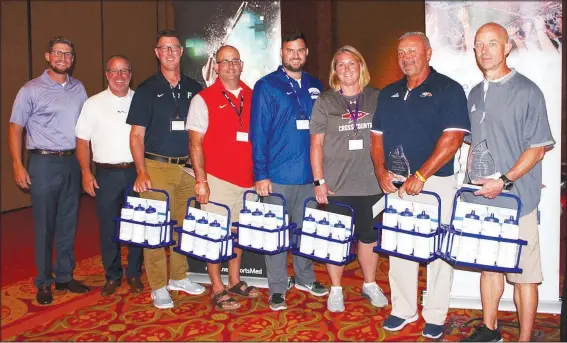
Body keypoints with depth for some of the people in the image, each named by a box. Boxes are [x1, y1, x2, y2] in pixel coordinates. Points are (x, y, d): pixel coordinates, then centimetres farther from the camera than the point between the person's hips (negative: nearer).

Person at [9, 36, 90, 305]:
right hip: (44, 163, -4)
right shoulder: (31, 90, -2)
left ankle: (64, 276, 23)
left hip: (72, 162, 4)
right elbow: (15, 127, -1)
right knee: (44, 225, 2)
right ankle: (43, 283, 15)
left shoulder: (79, 89, 9)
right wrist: (17, 165, -9)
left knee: (68, 223, 10)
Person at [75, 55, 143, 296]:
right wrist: (86, 172, -3)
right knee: (108, 227, 6)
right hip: (106, 174, 0)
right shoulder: (93, 104, 4)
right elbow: (82, 141, 5)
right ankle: (112, 276, 20)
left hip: (136, 171, 0)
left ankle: (134, 274, 21)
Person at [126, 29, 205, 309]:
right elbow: (136, 135, -2)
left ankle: (179, 277, 27)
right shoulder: (147, 90, 1)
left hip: (187, 167, 4)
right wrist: (141, 171, -12)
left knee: (184, 224, 11)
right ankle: (158, 287, 8)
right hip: (157, 167, -3)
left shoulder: (193, 89, 10)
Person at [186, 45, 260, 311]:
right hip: (217, 179, -4)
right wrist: (201, 180, -12)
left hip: (246, 178, 5)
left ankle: (235, 282, 28)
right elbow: (195, 143, -5)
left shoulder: (252, 97, 10)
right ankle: (217, 290, 12)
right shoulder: (203, 99, -3)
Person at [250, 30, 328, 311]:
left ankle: (305, 277, 32)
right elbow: (258, 133, -7)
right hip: (278, 174, -4)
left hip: (309, 174, 4)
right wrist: (260, 174, -12)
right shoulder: (266, 86, -3)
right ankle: (277, 288, 15)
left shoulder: (315, 87, 10)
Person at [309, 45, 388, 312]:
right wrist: (319, 181, -5)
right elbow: (316, 144, 1)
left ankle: (370, 285, 31)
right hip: (336, 186, -1)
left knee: (370, 235, 12)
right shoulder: (325, 102, 2)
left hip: (371, 183, 2)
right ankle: (335, 290, 22)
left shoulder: (376, 99, 6)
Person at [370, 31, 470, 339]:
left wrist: (420, 176, -18)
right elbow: (377, 135, 14)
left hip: (434, 182, -5)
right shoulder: (388, 93, 13)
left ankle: (435, 316, 17)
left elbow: (452, 139, -13)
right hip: (395, 183, 5)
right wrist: (381, 171, -3)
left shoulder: (448, 89, -4)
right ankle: (403, 310, 24)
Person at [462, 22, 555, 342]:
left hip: (516, 199, -6)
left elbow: (538, 148, -10)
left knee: (523, 272, 3)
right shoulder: (475, 94, 11)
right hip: (480, 197, 6)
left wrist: (504, 181, -18)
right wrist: (473, 179, 9)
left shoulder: (527, 91, -8)